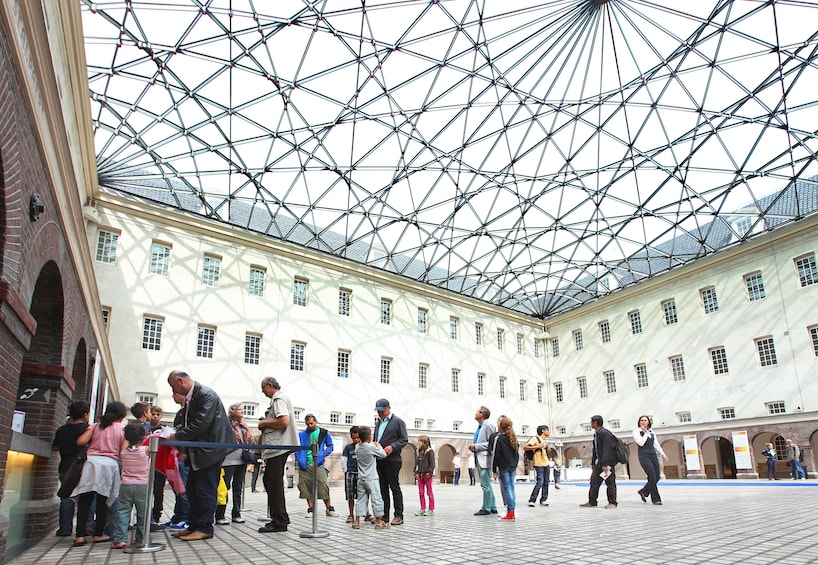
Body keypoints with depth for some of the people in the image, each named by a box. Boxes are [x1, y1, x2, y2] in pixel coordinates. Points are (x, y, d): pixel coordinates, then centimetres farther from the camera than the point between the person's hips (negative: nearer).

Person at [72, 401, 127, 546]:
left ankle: (80, 535, 1)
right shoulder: (122, 429, 3)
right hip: (110, 463, -1)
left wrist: (92, 442, 19)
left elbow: (81, 441, -1)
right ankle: (99, 534, 15)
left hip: (92, 461, 2)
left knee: (85, 499, 5)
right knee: (103, 500, 8)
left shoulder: (95, 425, 9)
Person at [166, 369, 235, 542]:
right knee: (193, 489, 15)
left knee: (206, 490, -3)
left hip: (210, 450, -10)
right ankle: (193, 526, 25)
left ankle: (205, 528, 7)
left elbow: (201, 424, -24)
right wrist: (174, 433, 1)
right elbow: (188, 424, 17)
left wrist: (177, 436, -17)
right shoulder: (189, 397, 11)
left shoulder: (206, 395, -19)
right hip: (197, 451, 10)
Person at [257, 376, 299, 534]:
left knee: (275, 485, -5)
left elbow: (284, 421, -24)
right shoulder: (278, 399, 20)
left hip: (277, 448, -11)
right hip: (276, 448, 11)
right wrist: (265, 425, 13)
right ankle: (281, 517, 22)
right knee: (270, 482, 15)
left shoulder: (279, 399, -11)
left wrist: (264, 423, -12)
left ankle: (279, 522, 2)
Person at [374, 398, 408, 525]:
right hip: (380, 461, 7)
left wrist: (392, 447, -21)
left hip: (392, 460, -7)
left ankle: (399, 516, 3)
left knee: (395, 488, -3)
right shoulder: (378, 423, 20)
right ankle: (384, 516, 15)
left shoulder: (398, 421, -2)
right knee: (383, 488, 9)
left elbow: (404, 439, -7)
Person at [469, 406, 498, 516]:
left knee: (486, 485, -3)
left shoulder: (488, 426, -11)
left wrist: (476, 446, -17)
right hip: (479, 459, 10)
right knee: (486, 485, 14)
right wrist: (473, 448, 10)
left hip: (484, 459, -10)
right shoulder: (479, 427, 17)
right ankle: (492, 507, 22)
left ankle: (486, 508, 4)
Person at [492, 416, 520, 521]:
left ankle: (510, 512, -3)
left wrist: (494, 469, -5)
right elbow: (517, 454, 14)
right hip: (512, 467, 7)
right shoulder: (513, 438, 9)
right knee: (511, 488, 10)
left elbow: (496, 455, -11)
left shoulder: (499, 438, -12)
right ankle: (512, 510, 14)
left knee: (506, 488, -3)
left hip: (503, 468, -6)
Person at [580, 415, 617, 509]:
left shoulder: (605, 433, -16)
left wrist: (605, 464, -25)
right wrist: (593, 463, 18)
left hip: (608, 463, -9)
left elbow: (607, 450, -22)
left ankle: (612, 503, 10)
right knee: (594, 482, 7)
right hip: (598, 463, 9)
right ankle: (592, 502, 11)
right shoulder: (596, 434, 14)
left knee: (610, 483, 1)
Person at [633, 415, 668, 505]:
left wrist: (662, 454, 9)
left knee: (657, 477, 2)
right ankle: (655, 499, -1)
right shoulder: (636, 432, -2)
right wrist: (646, 433, -10)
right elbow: (641, 443, -14)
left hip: (653, 455, 6)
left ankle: (643, 491, 23)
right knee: (652, 477, -12)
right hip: (644, 456, -6)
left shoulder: (651, 432, 15)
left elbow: (656, 444, 18)